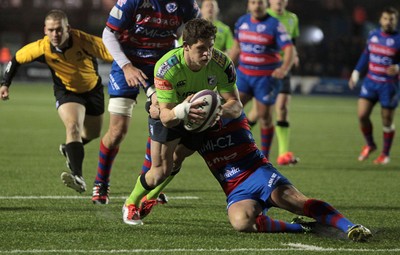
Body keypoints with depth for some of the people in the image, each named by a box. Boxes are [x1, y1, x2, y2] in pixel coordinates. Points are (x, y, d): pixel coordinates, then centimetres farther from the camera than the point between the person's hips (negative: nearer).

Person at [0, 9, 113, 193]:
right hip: (66, 92, -1)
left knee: (92, 134, 18)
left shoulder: (84, 41, -34)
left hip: (93, 89, 2)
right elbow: (17, 59, -9)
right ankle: (78, 177, -37)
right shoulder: (41, 48, -27)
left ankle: (69, 150, 52)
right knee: (73, 126, -28)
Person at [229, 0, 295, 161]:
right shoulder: (242, 22, 7)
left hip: (267, 77, -4)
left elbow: (289, 49, -18)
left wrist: (284, 68, -36)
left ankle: (264, 157, 16)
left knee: (265, 116, 2)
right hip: (244, 74, 4)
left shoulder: (274, 25, -10)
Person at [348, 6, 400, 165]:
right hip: (370, 82, 4)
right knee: (362, 115, -6)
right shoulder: (373, 35, 6)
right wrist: (356, 73, 20)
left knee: (387, 121, 3)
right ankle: (370, 145, 20)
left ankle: (385, 154, 22)